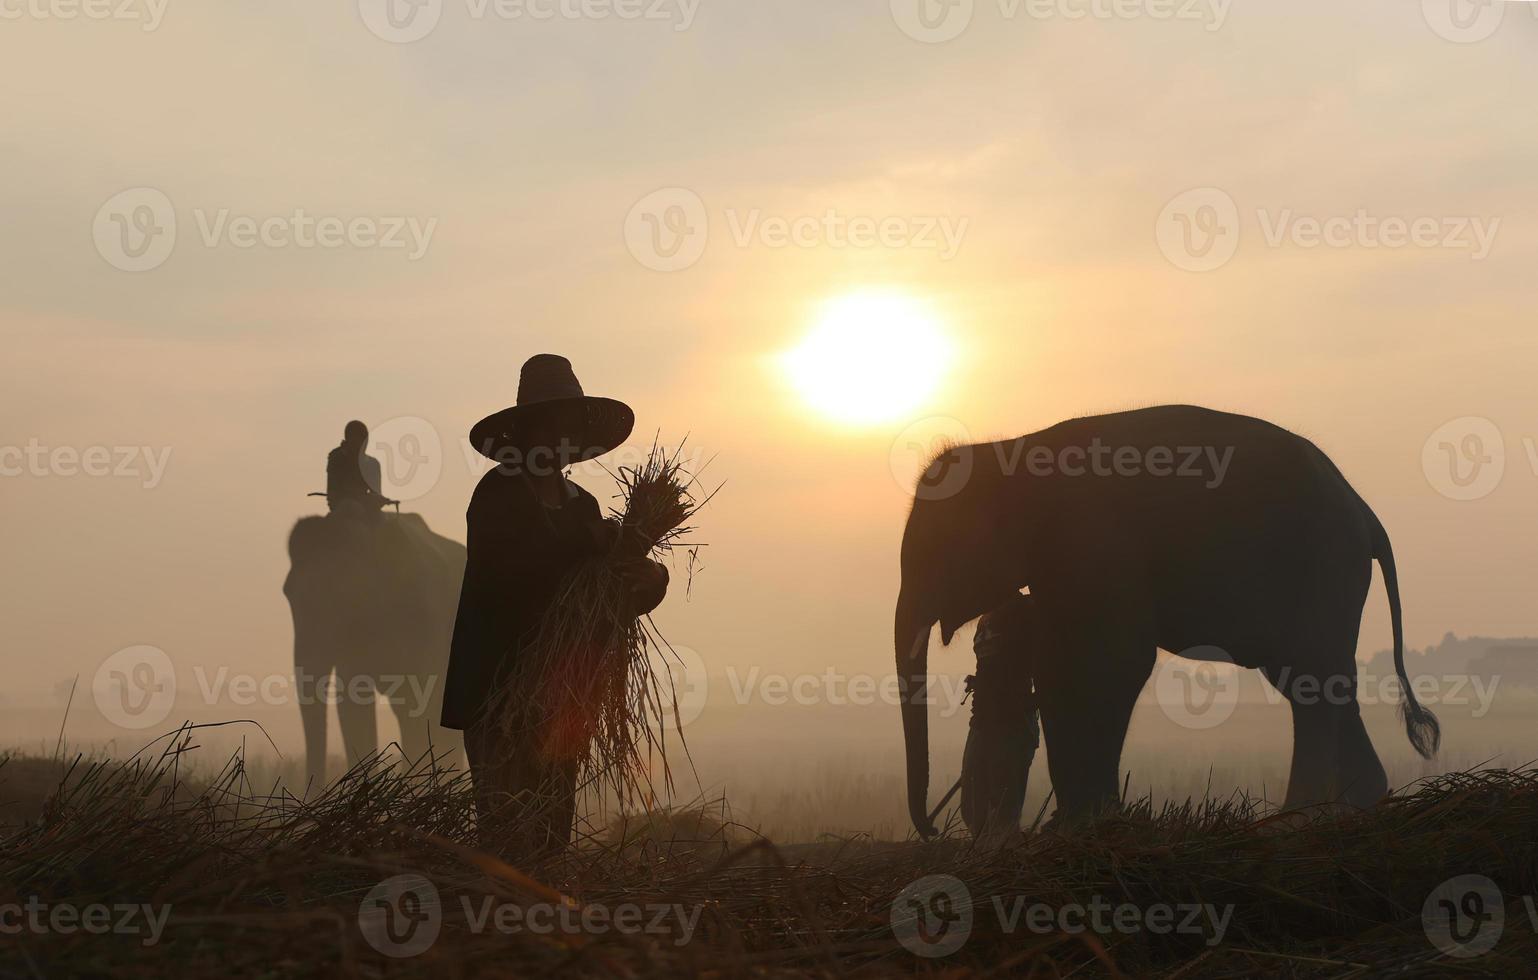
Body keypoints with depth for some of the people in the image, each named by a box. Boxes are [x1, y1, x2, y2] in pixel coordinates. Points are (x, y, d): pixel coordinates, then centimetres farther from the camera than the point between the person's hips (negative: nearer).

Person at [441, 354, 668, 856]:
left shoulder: (581, 503, 17)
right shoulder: (499, 491, -5)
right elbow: (502, 572, -21)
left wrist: (646, 579, -10)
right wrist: (594, 545, -20)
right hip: (500, 696, -7)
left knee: (552, 835, 7)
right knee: (512, 837, -11)